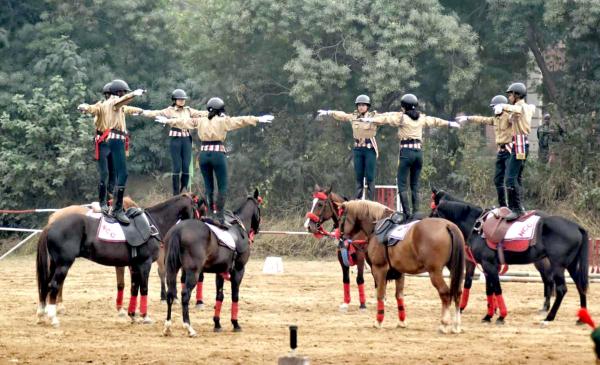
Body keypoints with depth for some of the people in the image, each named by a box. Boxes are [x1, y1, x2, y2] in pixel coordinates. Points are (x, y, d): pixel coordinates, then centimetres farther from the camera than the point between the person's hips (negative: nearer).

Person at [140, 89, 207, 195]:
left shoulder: (188, 110, 12)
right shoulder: (170, 111, 0)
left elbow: (201, 113, 16)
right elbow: (156, 113, -10)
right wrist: (143, 113, -25)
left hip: (187, 139, 4)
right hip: (175, 139, -4)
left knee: (186, 167, 0)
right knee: (177, 167, -3)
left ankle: (184, 192, 9)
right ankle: (176, 193, 3)